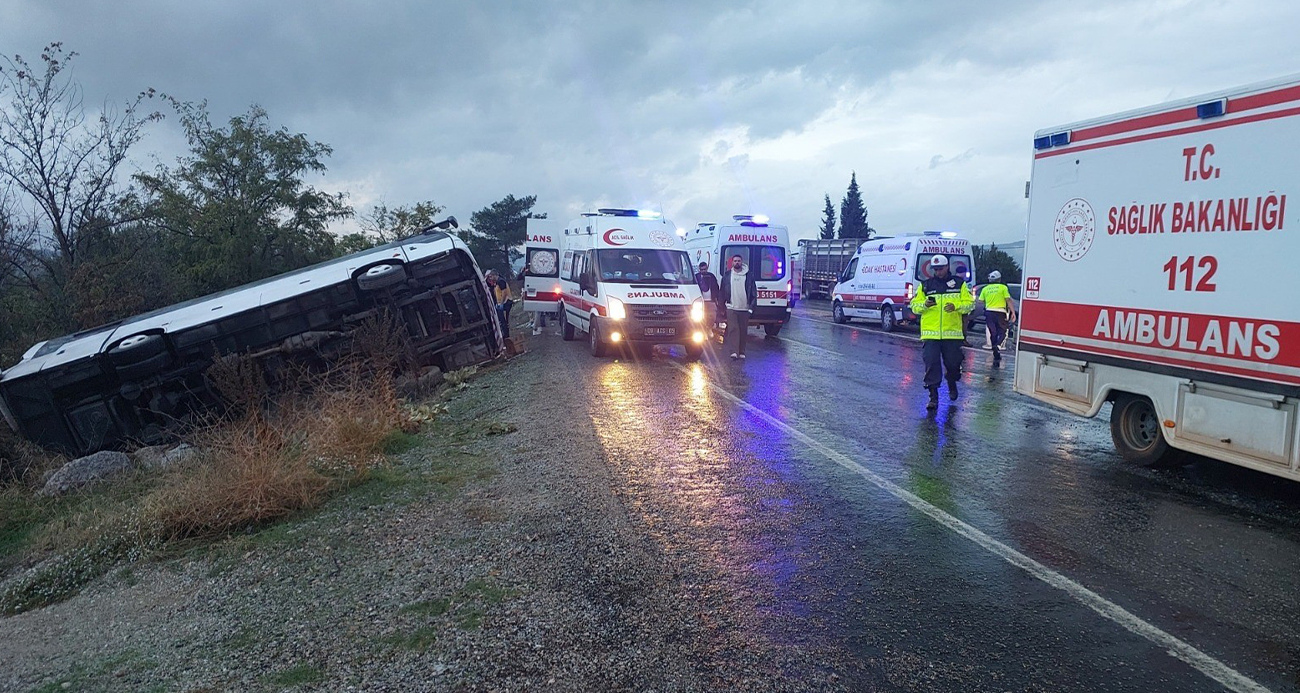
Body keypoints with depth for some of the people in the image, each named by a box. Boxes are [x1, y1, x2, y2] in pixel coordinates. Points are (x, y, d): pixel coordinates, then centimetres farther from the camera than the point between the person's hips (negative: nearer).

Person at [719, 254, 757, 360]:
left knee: (743, 331, 5)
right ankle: (734, 351, -18)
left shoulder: (748, 276, 4)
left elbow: (754, 293, 5)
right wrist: (722, 305, 5)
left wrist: (751, 307, -2)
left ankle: (742, 352, 13)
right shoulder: (727, 276, 7)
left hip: (744, 308, 1)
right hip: (731, 308, 0)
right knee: (733, 329, -11)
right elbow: (722, 292, 10)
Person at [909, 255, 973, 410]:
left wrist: (956, 306, -14)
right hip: (930, 333, 0)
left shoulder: (959, 283, 7)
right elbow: (914, 306, 9)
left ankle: (952, 385, 39)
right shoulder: (925, 285, 8)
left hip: (952, 333, 0)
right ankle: (933, 397, 0)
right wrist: (925, 304, -13)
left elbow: (970, 303, 6)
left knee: (952, 363, 9)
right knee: (931, 365, -5)